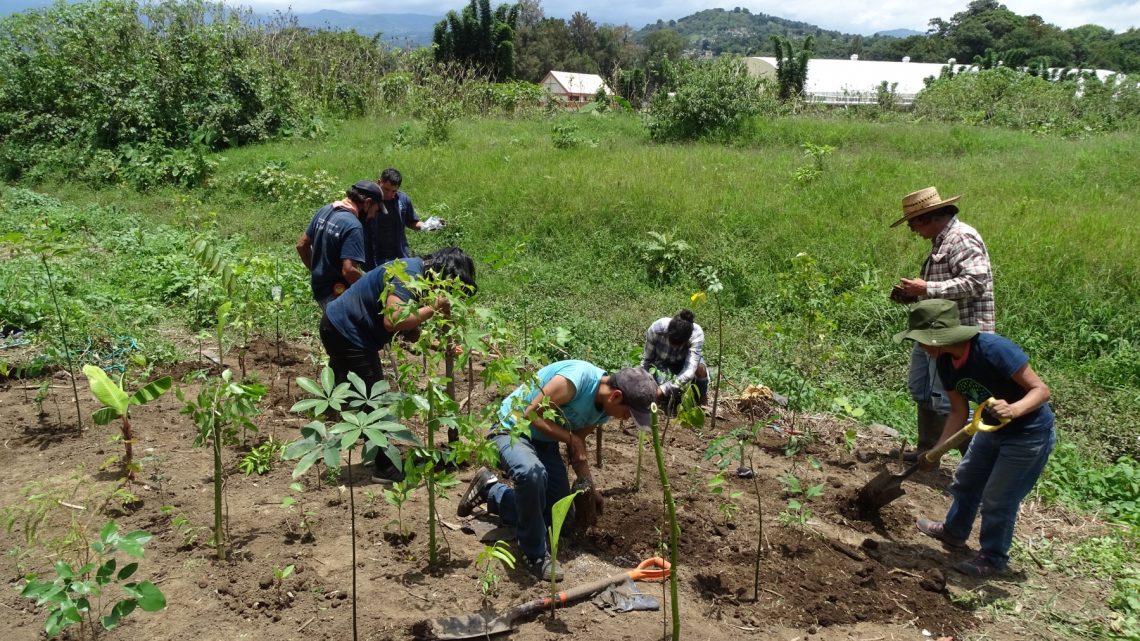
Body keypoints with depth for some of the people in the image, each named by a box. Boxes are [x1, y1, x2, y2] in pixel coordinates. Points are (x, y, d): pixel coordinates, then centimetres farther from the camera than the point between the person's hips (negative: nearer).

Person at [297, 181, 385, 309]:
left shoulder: (324, 210, 5)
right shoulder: (353, 226, -22)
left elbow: (302, 245, 14)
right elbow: (349, 270, -29)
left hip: (319, 288, 9)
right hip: (337, 295, -9)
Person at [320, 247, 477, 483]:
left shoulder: (417, 272, 7)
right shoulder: (408, 274, -23)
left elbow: (408, 327, 10)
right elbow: (392, 320, -35)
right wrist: (432, 308, -26)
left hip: (340, 326, 10)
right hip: (346, 332, -10)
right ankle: (386, 468, 6)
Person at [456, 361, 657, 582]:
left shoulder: (605, 408, -5)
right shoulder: (577, 378, -32)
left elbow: (579, 441, 7)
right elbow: (532, 414, -28)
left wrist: (589, 486, 3)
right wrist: (571, 438, -24)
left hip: (544, 442, 8)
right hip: (511, 428, -8)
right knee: (532, 472, -42)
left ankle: (491, 491, 25)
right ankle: (536, 555, -20)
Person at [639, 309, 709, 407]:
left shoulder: (696, 334, -37)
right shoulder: (656, 329, -35)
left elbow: (689, 372, -43)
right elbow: (647, 359, -19)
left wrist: (663, 389, -49)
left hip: (682, 362, 0)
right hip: (662, 363, 0)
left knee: (700, 369, -34)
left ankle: (702, 404, -6)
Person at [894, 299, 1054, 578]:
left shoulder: (993, 349, -34)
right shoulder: (946, 362, -10)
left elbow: (1041, 390, -30)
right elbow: (959, 411, -3)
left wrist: (1014, 410, -49)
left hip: (1029, 434, -8)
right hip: (993, 429, 8)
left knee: (997, 499, 1)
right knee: (966, 482, 21)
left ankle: (994, 558, 24)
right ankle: (954, 532, 46)